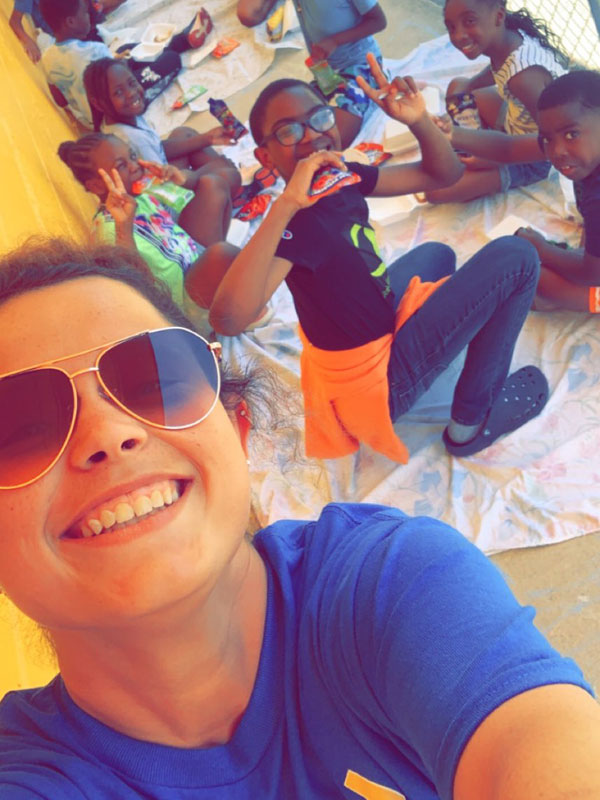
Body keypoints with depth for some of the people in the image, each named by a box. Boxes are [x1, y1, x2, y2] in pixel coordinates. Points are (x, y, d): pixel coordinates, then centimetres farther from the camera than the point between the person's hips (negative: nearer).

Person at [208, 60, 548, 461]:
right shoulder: (295, 222, -29)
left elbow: (442, 173, 5)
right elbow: (227, 318, -46)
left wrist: (419, 120, -15)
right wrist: (286, 204, -47)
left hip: (375, 333, 9)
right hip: (376, 386, -9)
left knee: (438, 255, 34)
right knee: (514, 257, -6)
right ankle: (473, 421, 3)